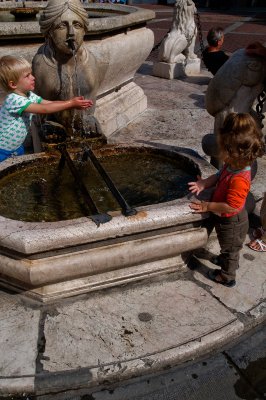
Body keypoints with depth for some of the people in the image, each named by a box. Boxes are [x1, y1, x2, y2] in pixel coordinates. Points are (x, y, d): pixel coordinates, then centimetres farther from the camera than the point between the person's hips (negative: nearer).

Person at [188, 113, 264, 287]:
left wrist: (208, 206, -27)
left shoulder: (239, 179, -40)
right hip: (231, 220, 8)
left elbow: (231, 207, -36)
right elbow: (219, 176, 2)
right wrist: (204, 183, -15)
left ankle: (227, 277, 42)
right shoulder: (232, 165, -13)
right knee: (230, 247, 34)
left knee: (230, 248, 18)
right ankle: (230, 261, 61)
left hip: (231, 223, -8)